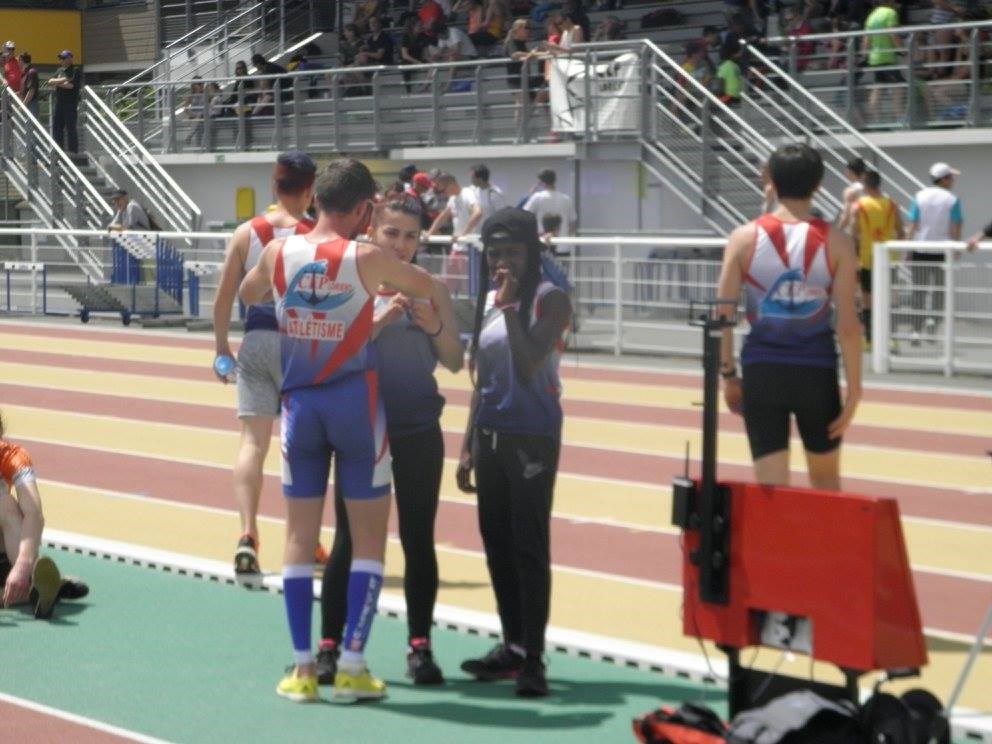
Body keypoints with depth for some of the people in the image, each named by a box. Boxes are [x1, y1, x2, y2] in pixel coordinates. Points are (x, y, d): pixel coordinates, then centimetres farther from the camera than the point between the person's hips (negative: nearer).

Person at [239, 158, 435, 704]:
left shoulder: (278, 254, -2)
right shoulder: (366, 259, -11)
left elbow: (248, 294, 19)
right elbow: (426, 287, 4)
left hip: (299, 404, 3)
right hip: (355, 401, -3)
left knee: (299, 537, 9)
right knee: (368, 539, 6)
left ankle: (303, 668, 7)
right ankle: (351, 667, 1)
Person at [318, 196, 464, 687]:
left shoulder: (430, 289, 3)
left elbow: (455, 361, 2)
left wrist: (435, 326, -16)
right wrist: (379, 321, -23)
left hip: (418, 432, 2)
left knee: (417, 539, 6)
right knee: (349, 539, 2)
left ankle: (419, 647, 13)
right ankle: (329, 646, 9)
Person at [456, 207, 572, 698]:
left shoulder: (550, 300, -7)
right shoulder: (488, 300, 13)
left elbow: (527, 364, -19)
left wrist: (510, 308, -20)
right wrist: (468, 445, 16)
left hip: (532, 436, -7)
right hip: (489, 433, 7)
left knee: (529, 545, -7)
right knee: (496, 542, 10)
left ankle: (533, 657, -5)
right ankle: (513, 646, 20)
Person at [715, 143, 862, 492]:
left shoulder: (745, 238, -2)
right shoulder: (836, 243, -4)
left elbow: (723, 314, -2)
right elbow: (847, 325, -7)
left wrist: (728, 374, 8)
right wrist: (853, 389, -1)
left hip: (761, 372, 0)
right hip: (816, 372, 0)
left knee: (771, 487, 4)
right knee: (826, 480, 20)